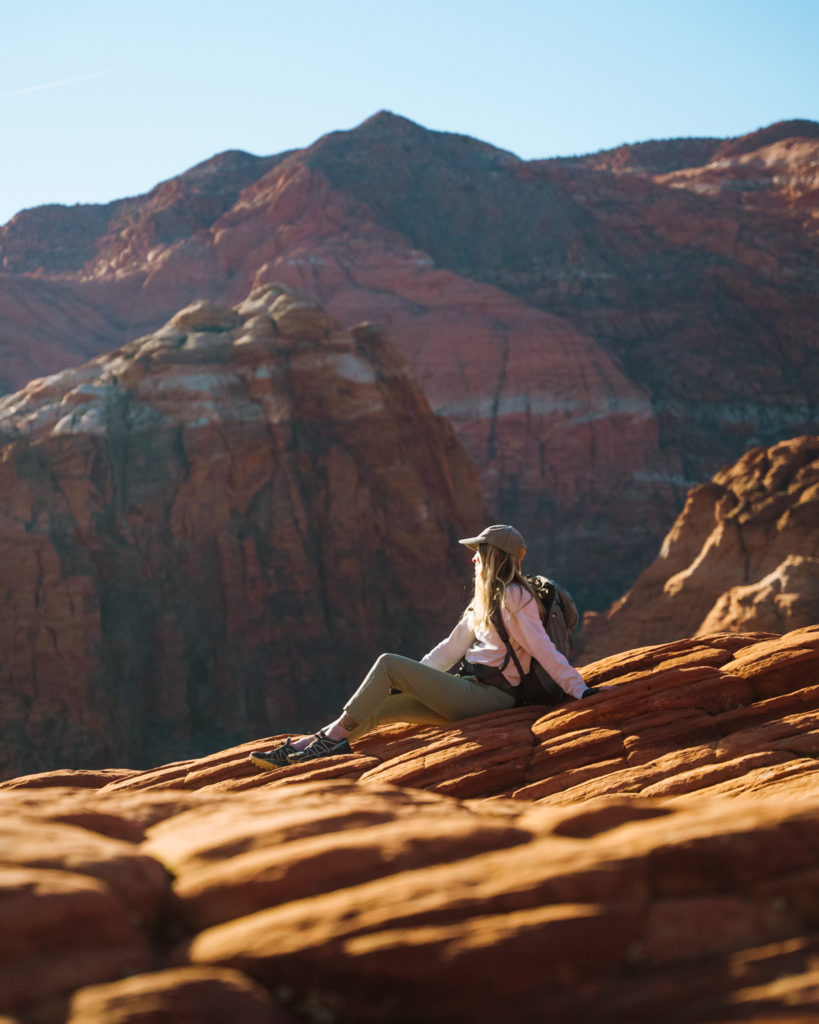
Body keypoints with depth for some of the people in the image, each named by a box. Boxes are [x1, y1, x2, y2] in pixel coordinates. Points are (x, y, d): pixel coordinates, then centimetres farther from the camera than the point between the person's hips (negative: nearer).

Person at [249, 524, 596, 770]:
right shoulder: (486, 599, 22)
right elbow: (452, 647, 22)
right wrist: (412, 677, 17)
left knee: (389, 663, -14)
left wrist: (579, 689, -20)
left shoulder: (515, 597, -9)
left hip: (489, 695, -9)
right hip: (469, 691, 9)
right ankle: (295, 750, -7)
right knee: (377, 707, -1)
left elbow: (544, 649, -13)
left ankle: (335, 736, -12)